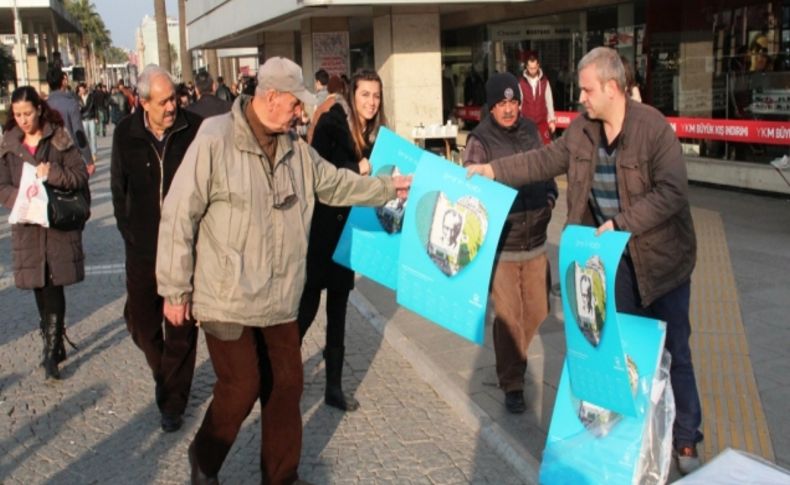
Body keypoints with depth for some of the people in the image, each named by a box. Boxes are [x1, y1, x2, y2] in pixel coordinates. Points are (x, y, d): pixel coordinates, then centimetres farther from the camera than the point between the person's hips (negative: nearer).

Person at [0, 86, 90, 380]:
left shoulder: (59, 138, -1)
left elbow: (81, 175, -4)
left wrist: (53, 174, -22)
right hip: (27, 224, 3)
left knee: (53, 288, -4)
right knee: (41, 288, 8)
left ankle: (52, 351, 4)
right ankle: (55, 344, 22)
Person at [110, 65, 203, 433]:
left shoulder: (195, 129, -11)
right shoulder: (126, 134, -3)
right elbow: (119, 188, 8)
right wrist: (128, 232, 5)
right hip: (143, 249, 3)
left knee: (181, 327, 5)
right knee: (141, 323, 14)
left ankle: (173, 402, 21)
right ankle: (166, 375, 43)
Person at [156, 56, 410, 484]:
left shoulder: (295, 148, 5)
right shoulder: (214, 140, -16)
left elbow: (336, 184, 20)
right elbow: (179, 215, -14)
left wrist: (391, 187, 19)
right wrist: (175, 289, -10)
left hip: (279, 296, 6)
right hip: (228, 298, -6)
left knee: (286, 385, 12)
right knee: (241, 388, 0)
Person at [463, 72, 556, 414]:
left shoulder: (530, 130, 6)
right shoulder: (480, 140, -10)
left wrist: (548, 201, 1)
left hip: (535, 239, 5)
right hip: (501, 243, -5)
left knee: (537, 311, 13)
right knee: (508, 317, -2)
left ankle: (513, 359, 40)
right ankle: (512, 384, 13)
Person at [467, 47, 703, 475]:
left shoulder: (654, 127, -20)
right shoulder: (582, 129, -1)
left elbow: (672, 192, -24)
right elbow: (546, 160, 8)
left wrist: (622, 223, -27)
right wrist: (493, 170, 2)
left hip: (661, 257, -5)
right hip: (612, 258, 5)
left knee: (672, 352, 7)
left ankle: (685, 439, 21)